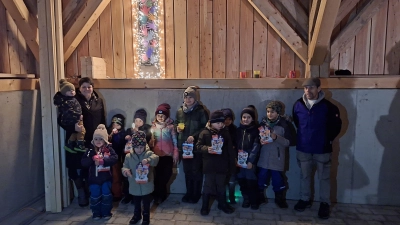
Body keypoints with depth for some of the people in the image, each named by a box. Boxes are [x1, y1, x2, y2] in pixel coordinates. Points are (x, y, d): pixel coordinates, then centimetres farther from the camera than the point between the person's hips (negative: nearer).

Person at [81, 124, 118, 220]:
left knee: (106, 195, 7)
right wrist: (93, 159, -25)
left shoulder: (108, 149, -5)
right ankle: (96, 213, 25)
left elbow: (115, 158, -19)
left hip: (106, 177, -1)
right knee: (95, 196, 8)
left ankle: (106, 212, 23)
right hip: (94, 178, 1)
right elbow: (84, 162, -9)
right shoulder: (91, 150, -2)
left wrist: (103, 161, -29)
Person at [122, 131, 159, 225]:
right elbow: (124, 167, -1)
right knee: (136, 203, 23)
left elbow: (155, 158, -32)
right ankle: (137, 215, 45)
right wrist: (125, 170, -26)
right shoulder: (129, 156, -2)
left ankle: (146, 217, 33)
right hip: (134, 185, 3)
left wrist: (148, 160, -53)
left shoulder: (149, 154, -11)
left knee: (146, 204, 13)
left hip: (146, 185, -2)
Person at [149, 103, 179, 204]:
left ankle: (159, 195, 23)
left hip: (168, 155, -1)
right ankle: (159, 195, 25)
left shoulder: (171, 126, 0)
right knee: (157, 176, 5)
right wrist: (150, 142, -11)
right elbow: (150, 142, 11)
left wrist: (175, 155, -1)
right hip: (157, 155, 1)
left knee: (166, 175, 2)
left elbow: (175, 142, 3)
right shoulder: (153, 127, 5)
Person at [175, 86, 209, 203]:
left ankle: (196, 194, 20)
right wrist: (177, 128, -3)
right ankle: (189, 192, 29)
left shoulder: (201, 111, -9)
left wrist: (194, 136, -21)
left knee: (196, 171, 4)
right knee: (187, 171, 14)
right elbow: (176, 124, 20)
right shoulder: (180, 111, 7)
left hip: (196, 146, -5)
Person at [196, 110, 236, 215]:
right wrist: (207, 149, -25)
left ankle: (222, 204, 32)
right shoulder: (205, 133, -6)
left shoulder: (225, 133, 3)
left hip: (222, 164, 3)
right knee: (208, 185, 7)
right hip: (209, 165, -3)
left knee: (221, 185, 16)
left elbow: (230, 149, 7)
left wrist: (232, 162, 6)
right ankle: (205, 206, 20)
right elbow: (198, 145, -6)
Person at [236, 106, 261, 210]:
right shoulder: (239, 130, 9)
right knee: (241, 181, 8)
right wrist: (235, 158, -5)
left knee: (251, 181, -1)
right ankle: (246, 199, 26)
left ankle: (254, 201, 18)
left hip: (250, 160, -3)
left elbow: (256, 147, -9)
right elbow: (235, 144, 7)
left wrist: (251, 160, -16)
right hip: (239, 160, 4)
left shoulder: (255, 130, -2)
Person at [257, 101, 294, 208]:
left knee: (278, 180, 8)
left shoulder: (285, 124, -6)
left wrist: (276, 137, -22)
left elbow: (288, 142, -9)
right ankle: (259, 196, 33)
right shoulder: (263, 122, 2)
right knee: (261, 179, 12)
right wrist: (260, 140, -10)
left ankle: (279, 198, 30)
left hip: (277, 159, -2)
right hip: (263, 158, 3)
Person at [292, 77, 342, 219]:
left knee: (324, 177, 9)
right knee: (304, 176, 16)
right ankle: (305, 199, 32)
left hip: (322, 149, -3)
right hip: (303, 148, 3)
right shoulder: (298, 105, -3)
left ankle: (324, 203, 25)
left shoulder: (327, 106, -13)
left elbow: (337, 125, -1)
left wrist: (329, 139, 0)